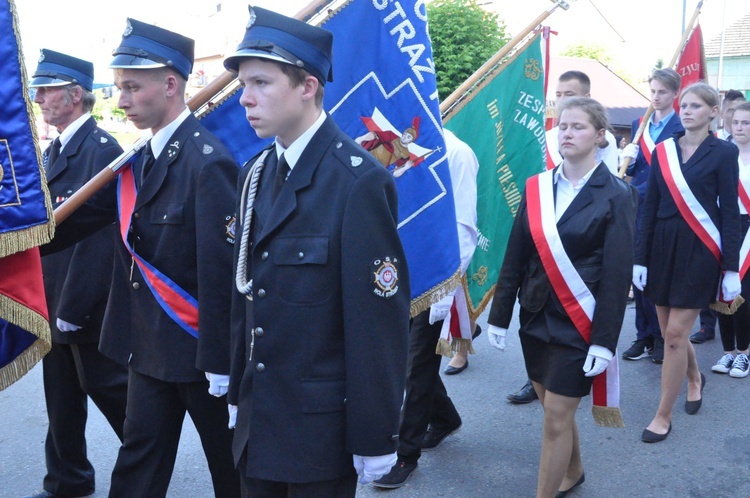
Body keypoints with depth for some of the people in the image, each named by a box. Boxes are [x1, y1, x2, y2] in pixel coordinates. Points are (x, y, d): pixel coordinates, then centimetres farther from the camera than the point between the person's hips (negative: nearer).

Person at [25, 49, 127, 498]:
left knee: (110, 390, 4)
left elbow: (98, 236, -21)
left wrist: (73, 309, -20)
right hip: (56, 306, 9)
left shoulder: (101, 150, -16)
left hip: (88, 309, -9)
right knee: (62, 398, 17)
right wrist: (50, 303, 12)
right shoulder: (54, 151, 13)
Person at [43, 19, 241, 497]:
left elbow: (220, 271, -21)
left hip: (199, 347, -7)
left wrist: (219, 363, -20)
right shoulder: (136, 160, 6)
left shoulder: (208, 161, -19)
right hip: (148, 345, 7)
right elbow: (79, 217, 7)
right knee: (139, 458, 18)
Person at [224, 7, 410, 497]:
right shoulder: (256, 173, 6)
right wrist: (238, 391, 11)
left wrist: (375, 437, -14)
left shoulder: (359, 180, -18)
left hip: (322, 425, -6)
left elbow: (380, 322, -18)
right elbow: (246, 295, 9)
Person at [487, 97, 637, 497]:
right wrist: (499, 315, 3)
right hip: (536, 317, 5)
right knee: (555, 410, 19)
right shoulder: (536, 187, 3)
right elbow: (515, 257, 5)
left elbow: (617, 274, -11)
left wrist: (604, 340, -15)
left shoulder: (616, 194, -9)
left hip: (578, 324, -5)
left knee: (556, 419, -1)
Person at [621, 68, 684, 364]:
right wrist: (628, 159, -8)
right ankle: (644, 336, 20)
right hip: (637, 212, 5)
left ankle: (661, 339, 16)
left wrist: (635, 192, -19)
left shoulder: (682, 130, -6)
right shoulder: (638, 125, 12)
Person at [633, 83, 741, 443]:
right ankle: (694, 377, 43)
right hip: (662, 245, 4)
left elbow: (730, 211, -4)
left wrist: (731, 268, -7)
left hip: (699, 249, -4)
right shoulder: (663, 151, 7)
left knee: (675, 333, -6)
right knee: (669, 329, 11)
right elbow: (650, 207, 7)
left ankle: (664, 416, 8)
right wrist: (640, 258, 3)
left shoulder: (723, 152, -2)